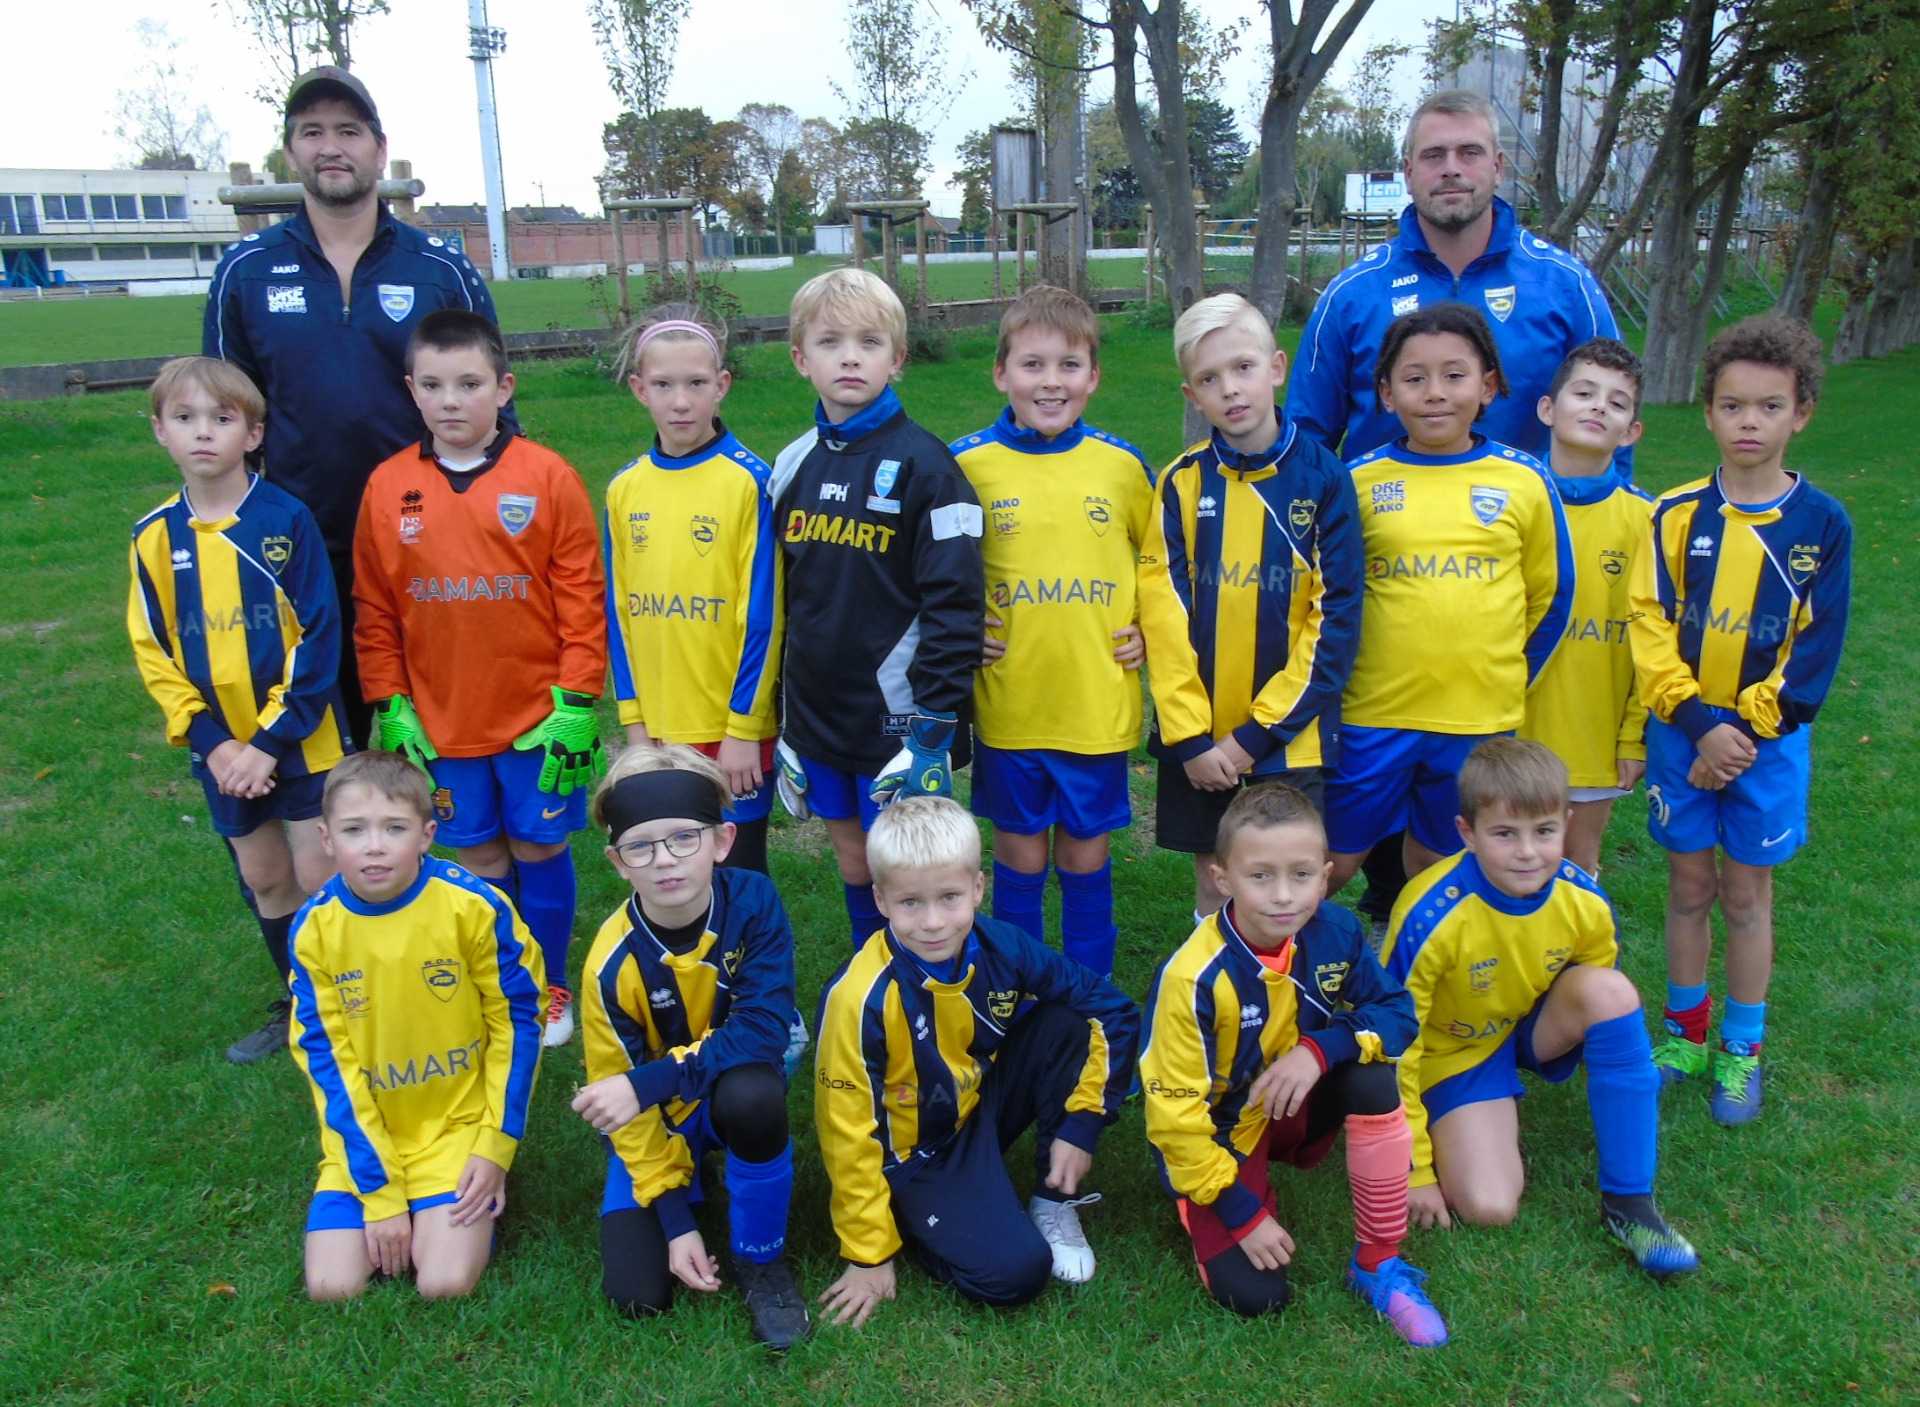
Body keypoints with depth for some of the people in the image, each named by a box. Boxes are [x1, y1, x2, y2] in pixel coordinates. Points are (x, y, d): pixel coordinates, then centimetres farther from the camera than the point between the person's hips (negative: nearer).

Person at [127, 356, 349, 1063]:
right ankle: (295, 1005, 34)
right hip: (222, 747, 4)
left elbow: (318, 636, -12)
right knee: (262, 879, 16)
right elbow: (153, 652, 2)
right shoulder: (154, 536, -1)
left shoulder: (287, 519, -11)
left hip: (301, 740, -4)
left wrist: (271, 741, -15)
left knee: (318, 877, 2)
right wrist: (210, 740, -9)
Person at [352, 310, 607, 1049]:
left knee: (539, 849, 11)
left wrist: (574, 703, -10)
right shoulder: (388, 487, -1)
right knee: (479, 859, 13)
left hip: (536, 716, -2)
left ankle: (550, 988, 30)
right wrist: (390, 708, 1)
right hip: (441, 724, 2)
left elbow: (582, 599, -7)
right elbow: (375, 612, 4)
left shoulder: (547, 477, -8)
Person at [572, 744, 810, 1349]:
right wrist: (677, 1220, -15)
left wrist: (646, 1083, -35)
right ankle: (692, 1179, 19)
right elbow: (625, 1103, -13)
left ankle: (760, 1258, -9)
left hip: (739, 1082, -1)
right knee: (637, 1292, -13)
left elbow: (763, 1030, -29)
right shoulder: (612, 963, -23)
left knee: (751, 1094, -37)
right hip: (658, 1115, 1)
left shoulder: (752, 901, -25)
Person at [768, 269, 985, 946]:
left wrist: (936, 720, -19)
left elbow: (955, 598, -15)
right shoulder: (792, 465, 7)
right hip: (817, 711, 6)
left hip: (896, 713, -6)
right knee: (853, 858, 18)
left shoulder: (922, 463, -11)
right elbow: (779, 595, 14)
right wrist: (786, 711, 14)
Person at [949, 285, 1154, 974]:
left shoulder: (1123, 465, -1)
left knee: (1085, 848, 13)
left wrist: (1149, 629, 3)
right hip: (1006, 702, 0)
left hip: (1099, 702, 1)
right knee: (1019, 850, 12)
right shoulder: (965, 464, -5)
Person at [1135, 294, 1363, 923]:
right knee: (1213, 882, 14)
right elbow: (1163, 609, -5)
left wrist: (1258, 732, -12)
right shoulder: (1181, 481, 0)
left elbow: (1336, 617, -7)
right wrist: (1190, 736, -12)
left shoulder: (1323, 477, -4)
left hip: (1291, 736, -1)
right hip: (1197, 736, 2)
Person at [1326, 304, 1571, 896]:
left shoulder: (1525, 482, -1)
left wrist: (1509, 679, 9)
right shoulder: (1359, 481, -3)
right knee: (1334, 860, 8)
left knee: (1437, 864, 16)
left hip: (1482, 720, 1)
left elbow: (1551, 596, 9)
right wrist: (1336, 677, 4)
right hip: (1372, 713, -1)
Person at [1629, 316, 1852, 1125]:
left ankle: (1742, 1050, 24)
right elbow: (1650, 626, -6)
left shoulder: (1822, 524, -4)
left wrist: (1744, 731, -12)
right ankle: (1684, 1031, 28)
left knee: (1746, 892, 9)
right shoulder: (1675, 515, -4)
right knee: (1689, 885, 11)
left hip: (1768, 739, -1)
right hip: (1682, 732, 1)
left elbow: (1815, 651, -5)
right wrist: (1700, 724, -15)